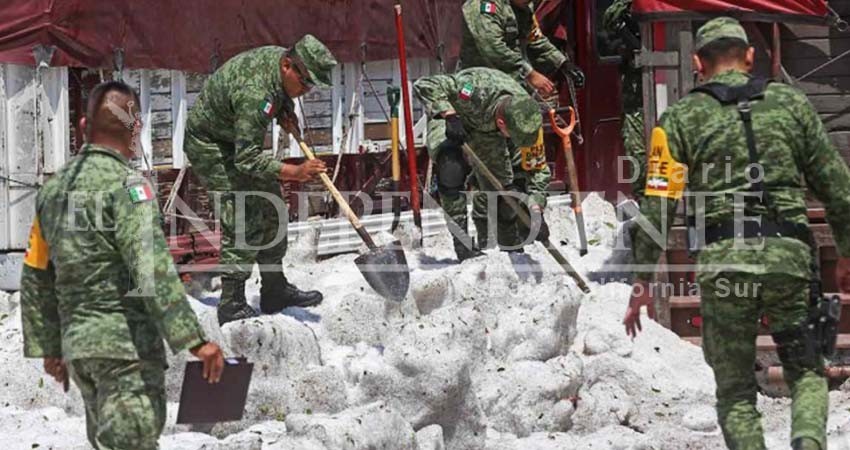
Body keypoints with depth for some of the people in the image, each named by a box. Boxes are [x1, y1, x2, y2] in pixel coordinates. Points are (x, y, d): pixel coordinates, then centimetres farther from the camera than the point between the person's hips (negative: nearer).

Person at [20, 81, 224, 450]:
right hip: (126, 342, -8)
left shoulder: (53, 188, 13)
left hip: (76, 342, 8)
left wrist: (48, 347, 25)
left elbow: (36, 278, 17)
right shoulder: (126, 184, -10)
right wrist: (195, 340, -20)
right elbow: (153, 269, -20)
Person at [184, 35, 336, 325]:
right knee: (244, 220, -17)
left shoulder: (279, 56, -9)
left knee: (271, 208, 10)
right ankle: (232, 305, -11)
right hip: (210, 145, -10)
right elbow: (247, 158, -36)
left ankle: (275, 291, 21)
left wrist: (286, 112, -3)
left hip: (241, 140, 10)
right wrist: (294, 172, -40)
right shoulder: (254, 94, -37)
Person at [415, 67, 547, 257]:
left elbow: (535, 163, -15)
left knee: (504, 188, -4)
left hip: (485, 129, 4)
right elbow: (425, 85, -40)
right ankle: (459, 236, -24)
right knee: (451, 165, -34)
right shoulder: (475, 91, -45)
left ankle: (512, 246, 23)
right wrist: (449, 115, -51)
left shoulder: (527, 114, -29)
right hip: (446, 117, -4)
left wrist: (534, 204, -19)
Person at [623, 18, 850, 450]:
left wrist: (642, 280, 6)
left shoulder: (682, 117, 7)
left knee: (735, 391, 11)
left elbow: (657, 205, 0)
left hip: (723, 259, -1)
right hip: (789, 253, 1)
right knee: (805, 370, 15)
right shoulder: (791, 103, 12)